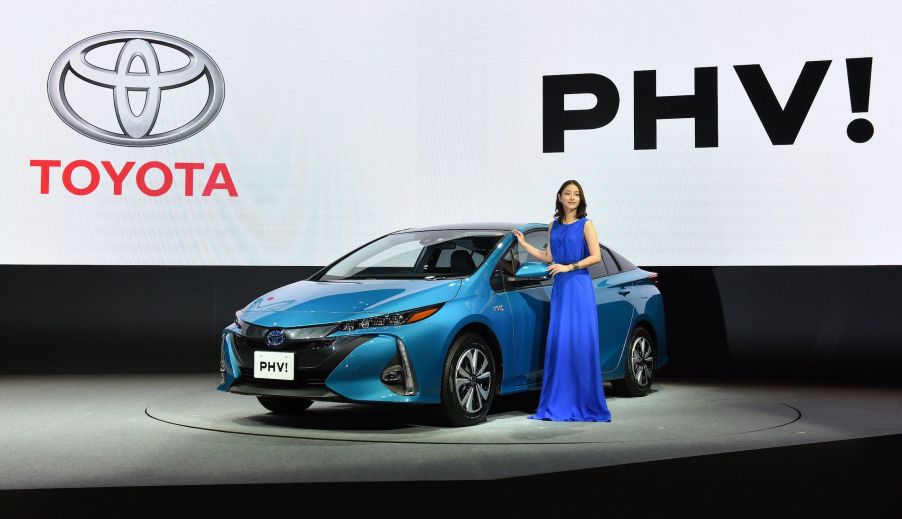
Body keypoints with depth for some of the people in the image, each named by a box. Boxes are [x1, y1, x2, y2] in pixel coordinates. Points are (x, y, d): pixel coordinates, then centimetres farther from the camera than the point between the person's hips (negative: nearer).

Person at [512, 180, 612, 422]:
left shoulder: (585, 225, 0)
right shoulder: (554, 225, 15)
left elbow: (596, 256, -6)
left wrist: (569, 267, -12)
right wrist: (524, 244, 17)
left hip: (579, 286, -5)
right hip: (560, 287, 5)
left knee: (581, 342, -7)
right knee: (558, 340, 1)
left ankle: (585, 403, -2)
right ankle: (560, 403, 6)